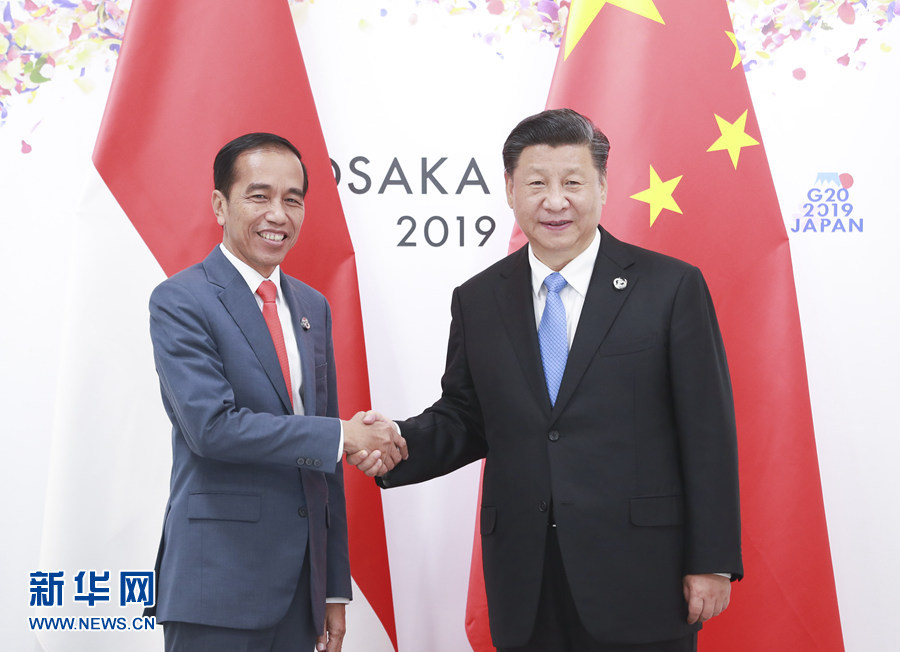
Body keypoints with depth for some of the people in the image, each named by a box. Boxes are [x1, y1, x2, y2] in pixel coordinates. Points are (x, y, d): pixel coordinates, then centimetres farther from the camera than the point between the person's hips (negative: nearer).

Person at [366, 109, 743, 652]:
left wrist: (712, 562, -6)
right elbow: (464, 418, 12)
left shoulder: (671, 287, -3)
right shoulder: (476, 301, 7)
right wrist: (397, 443, -9)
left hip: (640, 581, -3)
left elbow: (709, 434, -4)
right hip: (525, 584, 3)